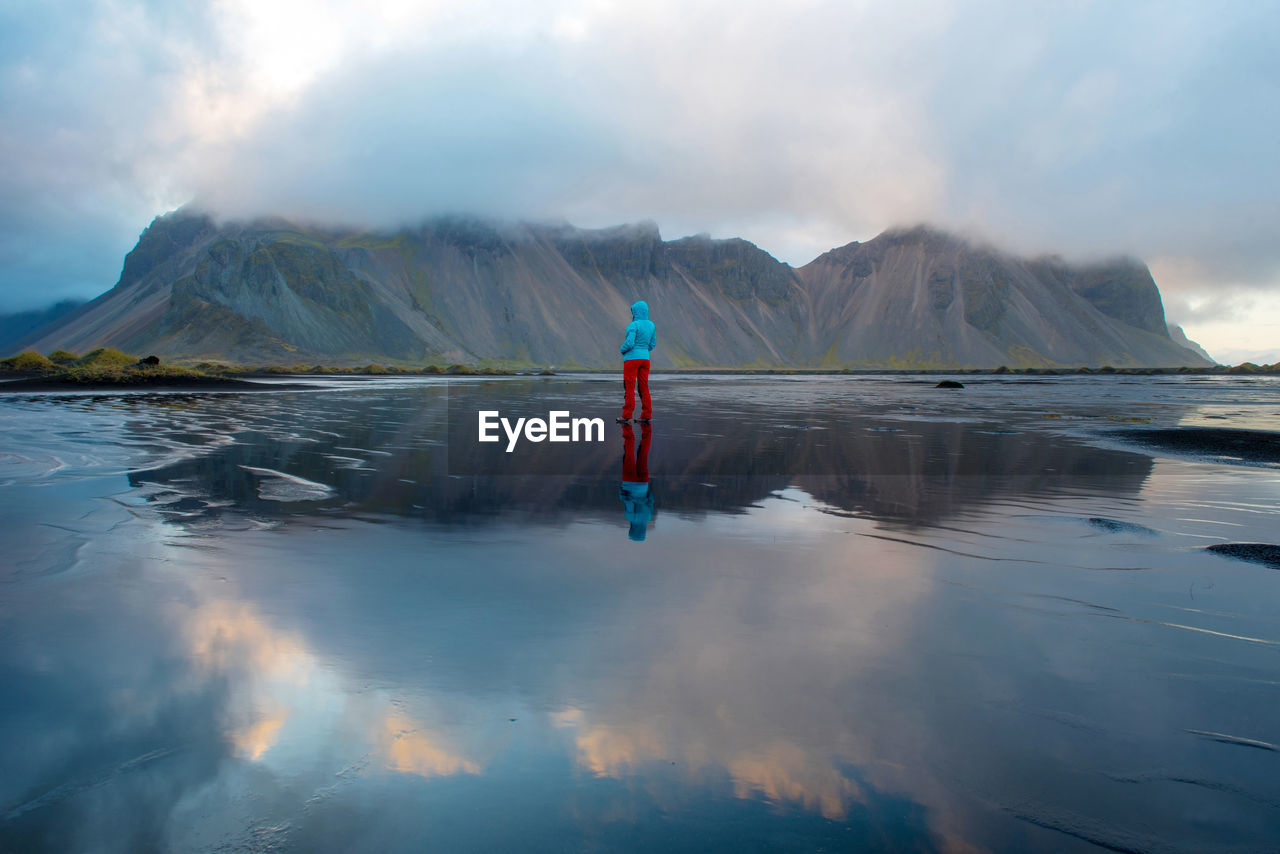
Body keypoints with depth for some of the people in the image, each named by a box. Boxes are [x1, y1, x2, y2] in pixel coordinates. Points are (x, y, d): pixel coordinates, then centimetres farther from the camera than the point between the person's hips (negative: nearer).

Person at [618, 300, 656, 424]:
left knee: (629, 388, -3)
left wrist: (622, 350, 0)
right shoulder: (651, 325, 8)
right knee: (644, 388, 8)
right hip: (645, 358, 6)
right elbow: (652, 344, 13)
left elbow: (629, 343, -20)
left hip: (632, 359, -6)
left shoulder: (633, 325, -14)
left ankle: (627, 416, -4)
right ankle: (646, 416, 6)